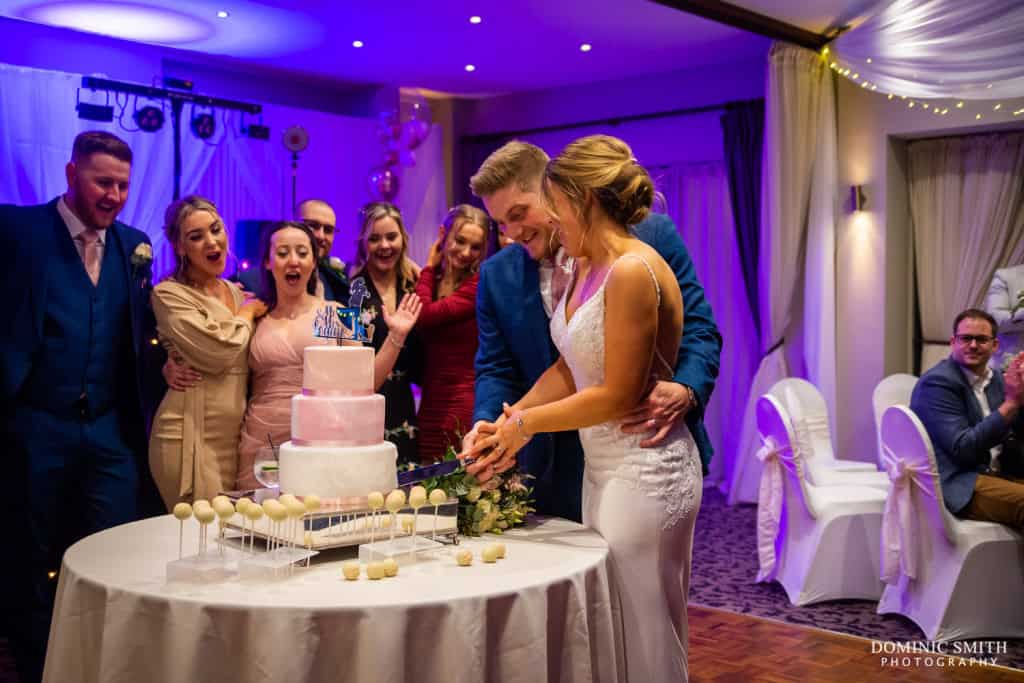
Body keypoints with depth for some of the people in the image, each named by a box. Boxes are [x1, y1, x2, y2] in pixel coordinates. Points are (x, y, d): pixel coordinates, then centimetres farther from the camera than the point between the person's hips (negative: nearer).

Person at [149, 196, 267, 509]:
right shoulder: (170, 294, -7)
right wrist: (247, 313, -3)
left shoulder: (237, 293, 14)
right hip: (193, 437, -6)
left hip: (238, 435, 7)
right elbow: (217, 351, -19)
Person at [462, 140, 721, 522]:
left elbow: (699, 332, -5)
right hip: (559, 474, 3)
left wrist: (685, 393, -24)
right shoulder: (497, 276, 4)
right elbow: (496, 371, 6)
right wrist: (487, 425, -15)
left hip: (650, 457, -2)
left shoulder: (651, 234, -6)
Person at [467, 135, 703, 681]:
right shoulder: (585, 268, 8)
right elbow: (568, 367, 10)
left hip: (645, 472, -9)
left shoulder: (632, 271, -21)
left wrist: (526, 423, -10)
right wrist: (504, 424, 0)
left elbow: (619, 395, -20)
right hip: (603, 466, 9)